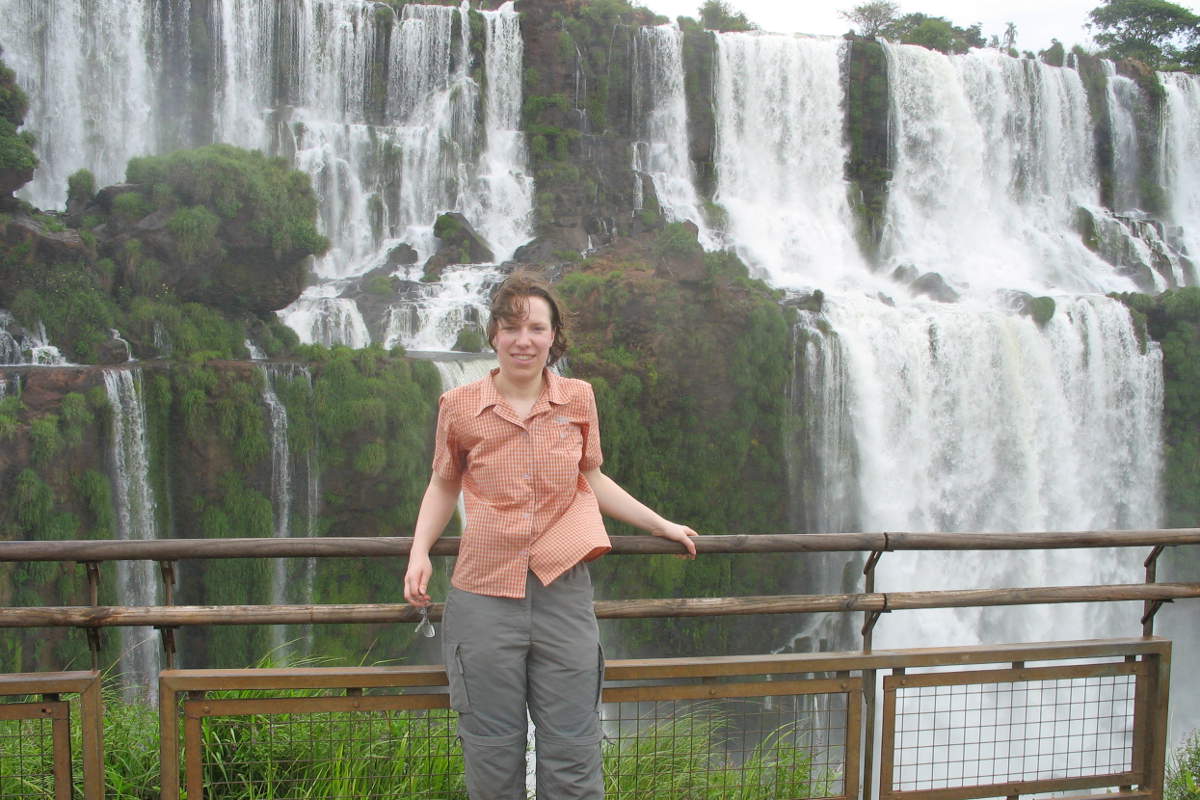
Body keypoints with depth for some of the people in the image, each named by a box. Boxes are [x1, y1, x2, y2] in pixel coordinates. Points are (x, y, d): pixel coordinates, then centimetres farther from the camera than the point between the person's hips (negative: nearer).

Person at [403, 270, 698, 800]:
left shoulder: (578, 399, 2)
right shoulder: (459, 406, -1)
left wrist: (662, 526, 18)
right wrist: (419, 552, -1)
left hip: (563, 596, 1)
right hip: (484, 598, 0)